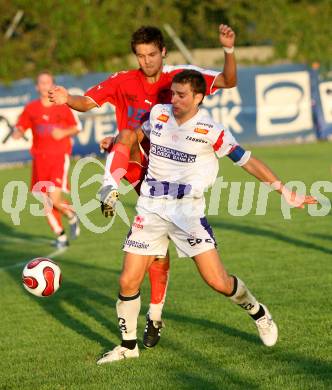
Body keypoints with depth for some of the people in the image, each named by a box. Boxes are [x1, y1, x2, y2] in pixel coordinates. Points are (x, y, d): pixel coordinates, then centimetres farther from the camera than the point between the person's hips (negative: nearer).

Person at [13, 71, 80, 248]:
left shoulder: (62, 106, 2)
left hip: (60, 157, -3)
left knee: (54, 198, -17)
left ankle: (72, 217, 15)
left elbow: (76, 127, 12)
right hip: (40, 158, 3)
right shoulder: (31, 108, 5)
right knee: (46, 201, 2)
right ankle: (60, 236, 18)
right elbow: (19, 130, 7)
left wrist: (64, 133, -9)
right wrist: (17, 132, -17)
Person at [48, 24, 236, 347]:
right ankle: (110, 189, -49)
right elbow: (86, 102, -7)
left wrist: (228, 50, -22)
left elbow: (228, 82, -5)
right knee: (129, 133, -32)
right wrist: (67, 100, -29)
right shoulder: (123, 82, -1)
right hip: (131, 163, 0)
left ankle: (155, 315, 10)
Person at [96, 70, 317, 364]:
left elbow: (247, 161, -5)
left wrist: (286, 192, -7)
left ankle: (258, 312, 21)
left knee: (218, 282, -10)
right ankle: (128, 345, 16)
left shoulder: (210, 130, -9)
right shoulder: (159, 114, 4)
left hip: (187, 210, -3)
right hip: (151, 208, 4)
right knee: (128, 282, -4)